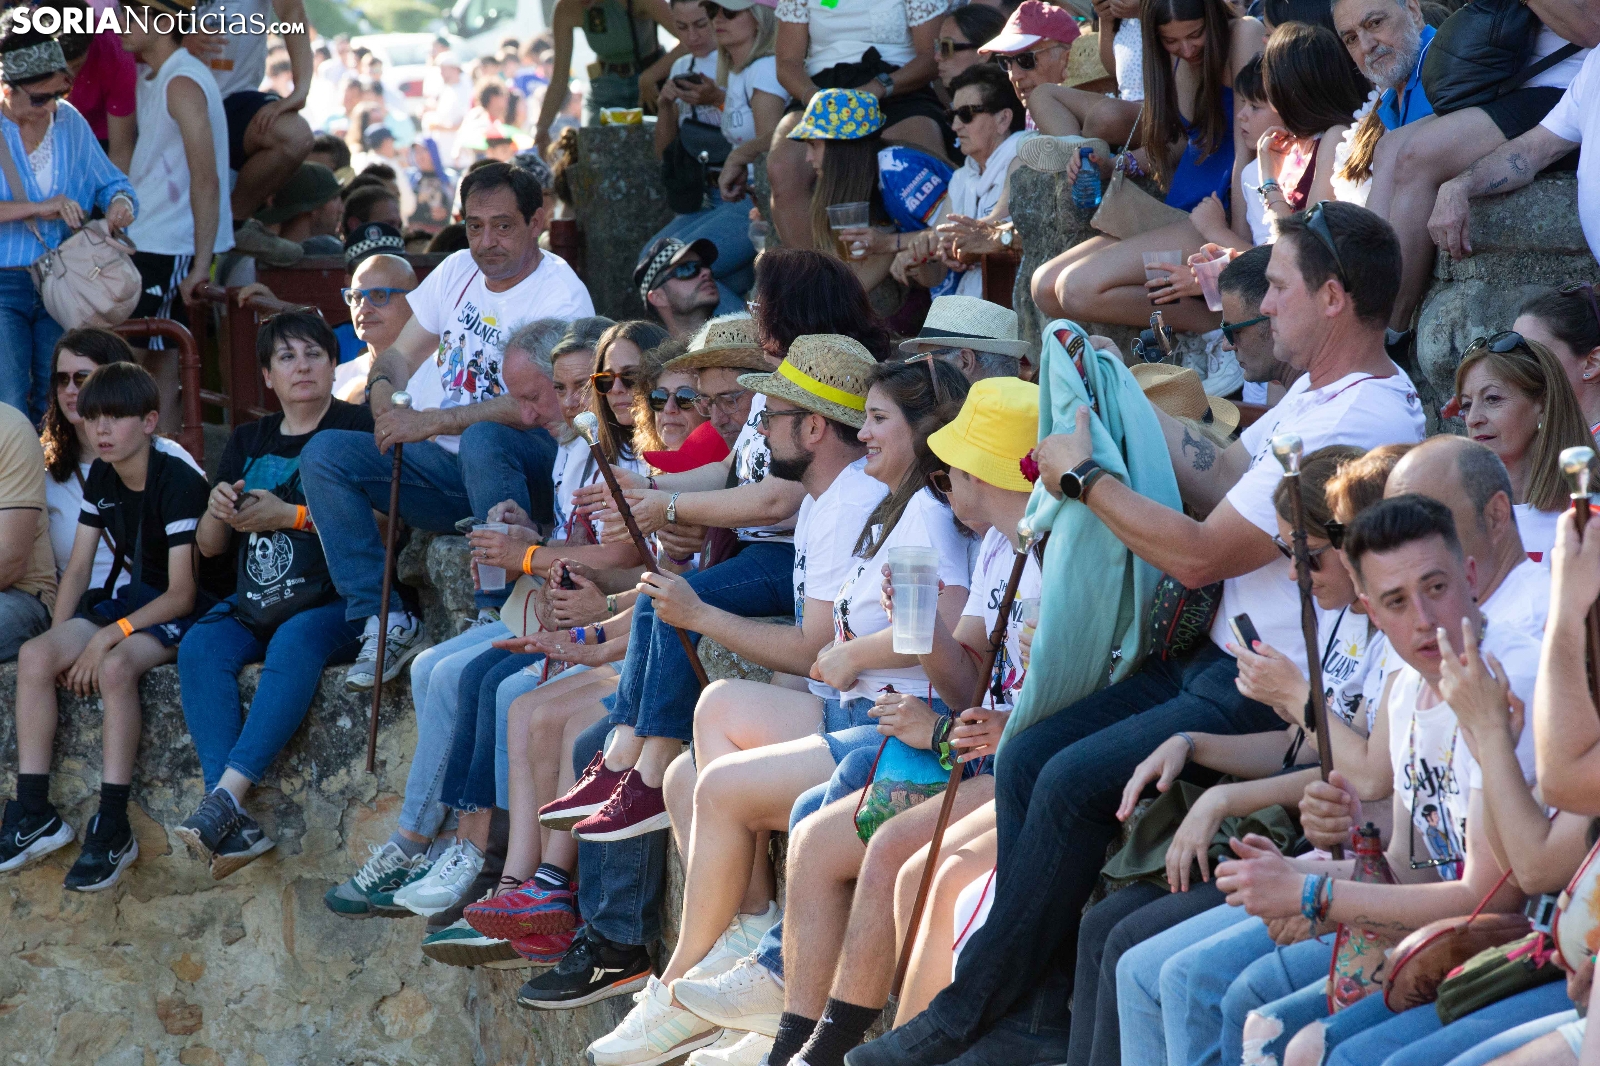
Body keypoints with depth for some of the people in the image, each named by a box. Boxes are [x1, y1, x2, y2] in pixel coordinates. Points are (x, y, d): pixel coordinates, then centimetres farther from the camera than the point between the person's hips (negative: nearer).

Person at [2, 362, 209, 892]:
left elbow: (182, 593, -20)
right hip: (132, 598, 7)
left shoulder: (179, 484, -17)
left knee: (115, 666, -36)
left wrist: (109, 636, -27)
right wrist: (59, 636, -8)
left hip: (185, 611, -7)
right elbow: (78, 569, 9)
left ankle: (113, 829, -32)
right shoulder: (102, 477, 7)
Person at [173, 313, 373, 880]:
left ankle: (228, 795, -46)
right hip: (254, 601, 5)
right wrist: (218, 512, -4)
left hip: (333, 603, -5)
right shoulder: (249, 441, 20)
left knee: (295, 642, -37)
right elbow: (208, 546, 20)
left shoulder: (356, 426, 4)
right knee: (199, 648, -26)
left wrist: (289, 516, -15)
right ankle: (234, 827, -39)